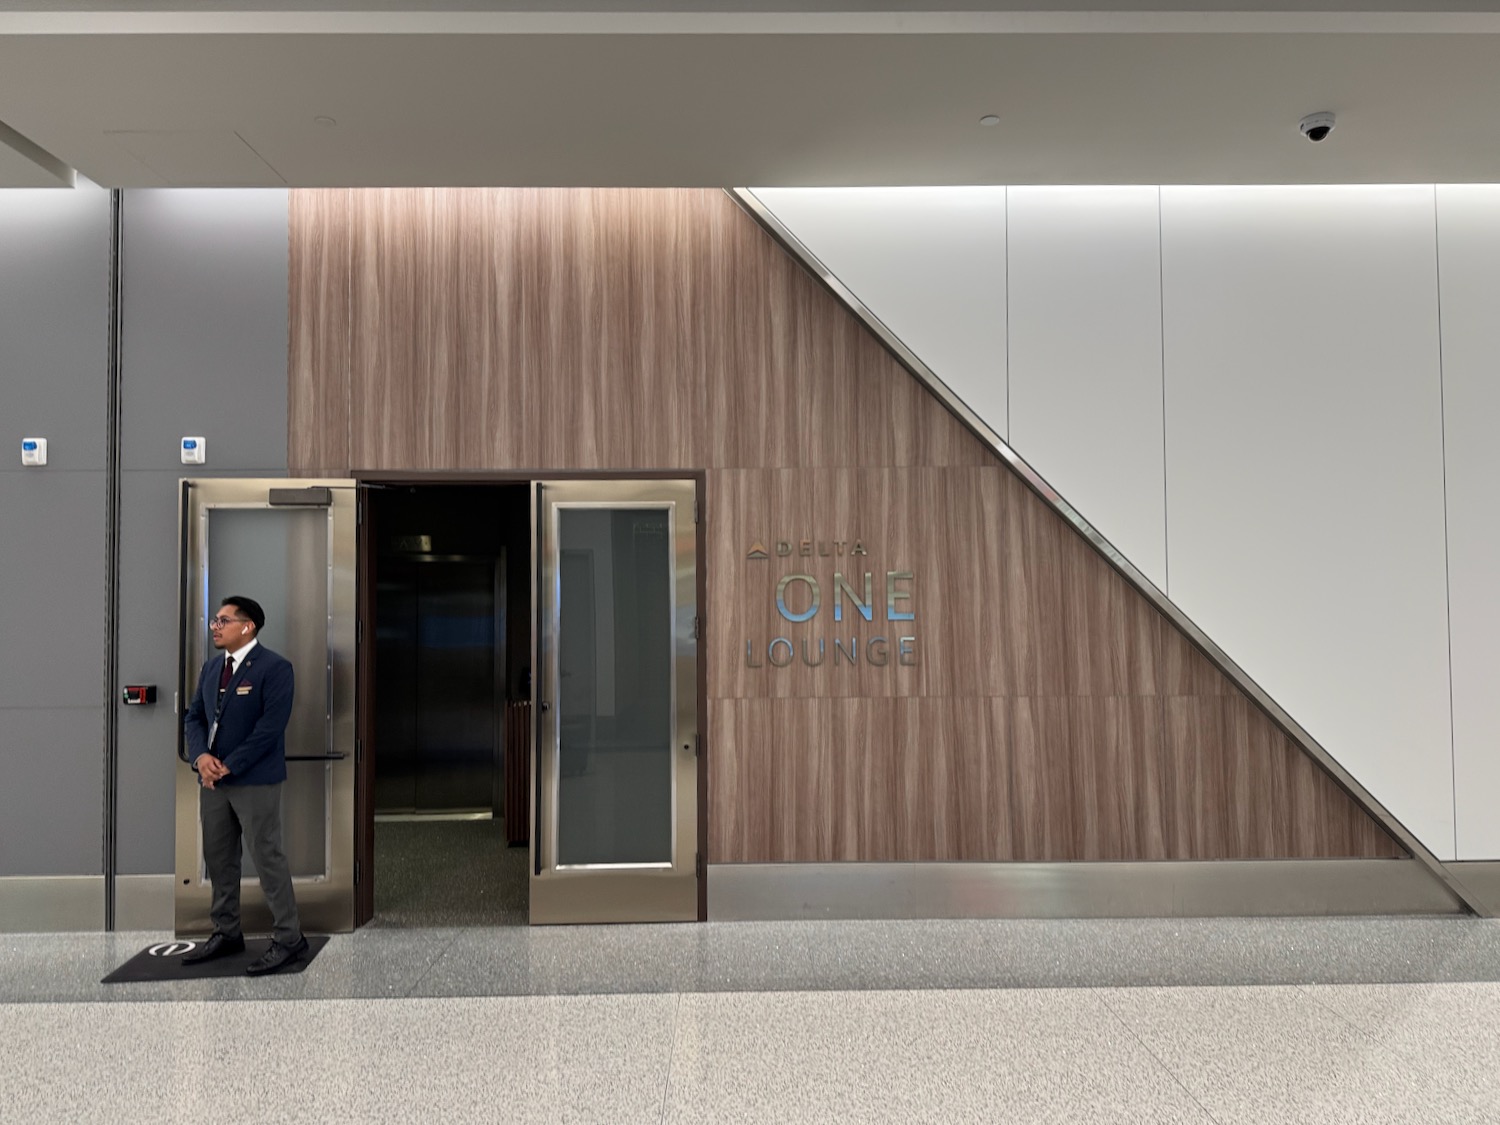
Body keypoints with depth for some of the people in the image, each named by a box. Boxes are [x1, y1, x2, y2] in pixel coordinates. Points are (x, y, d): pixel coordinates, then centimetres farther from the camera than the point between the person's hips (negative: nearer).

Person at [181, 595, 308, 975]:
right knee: (218, 859, 14)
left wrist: (229, 766, -18)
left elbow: (270, 726, -17)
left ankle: (289, 939, 5)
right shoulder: (211, 668, 13)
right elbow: (194, 716, 13)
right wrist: (201, 756, -6)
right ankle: (227, 933, 28)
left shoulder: (274, 668, -11)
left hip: (255, 780, -8)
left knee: (267, 858, -4)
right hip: (213, 779, 8)